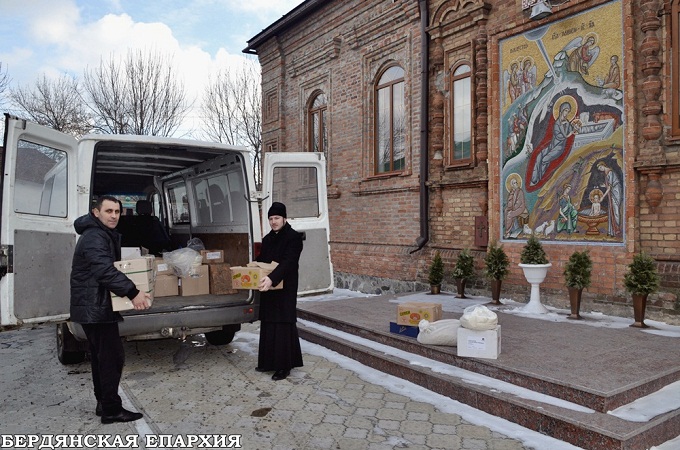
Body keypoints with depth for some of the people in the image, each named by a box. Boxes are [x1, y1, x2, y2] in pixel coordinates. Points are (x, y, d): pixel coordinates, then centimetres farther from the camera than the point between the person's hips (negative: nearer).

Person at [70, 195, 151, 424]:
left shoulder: (104, 235, 17)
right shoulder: (94, 237, -18)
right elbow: (105, 271, -31)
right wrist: (132, 292, -38)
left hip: (94, 307, 11)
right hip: (96, 308, -11)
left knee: (102, 357, 16)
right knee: (113, 356, -7)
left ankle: (104, 404, 25)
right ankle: (111, 409, 0)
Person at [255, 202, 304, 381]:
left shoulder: (293, 237, -10)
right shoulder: (267, 239, 13)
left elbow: (288, 263, -23)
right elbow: (261, 259, 21)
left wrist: (272, 278, -36)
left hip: (285, 289, -7)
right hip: (268, 289, 7)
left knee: (283, 326, -3)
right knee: (268, 325, 12)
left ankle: (284, 366, 6)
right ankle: (269, 362, 24)